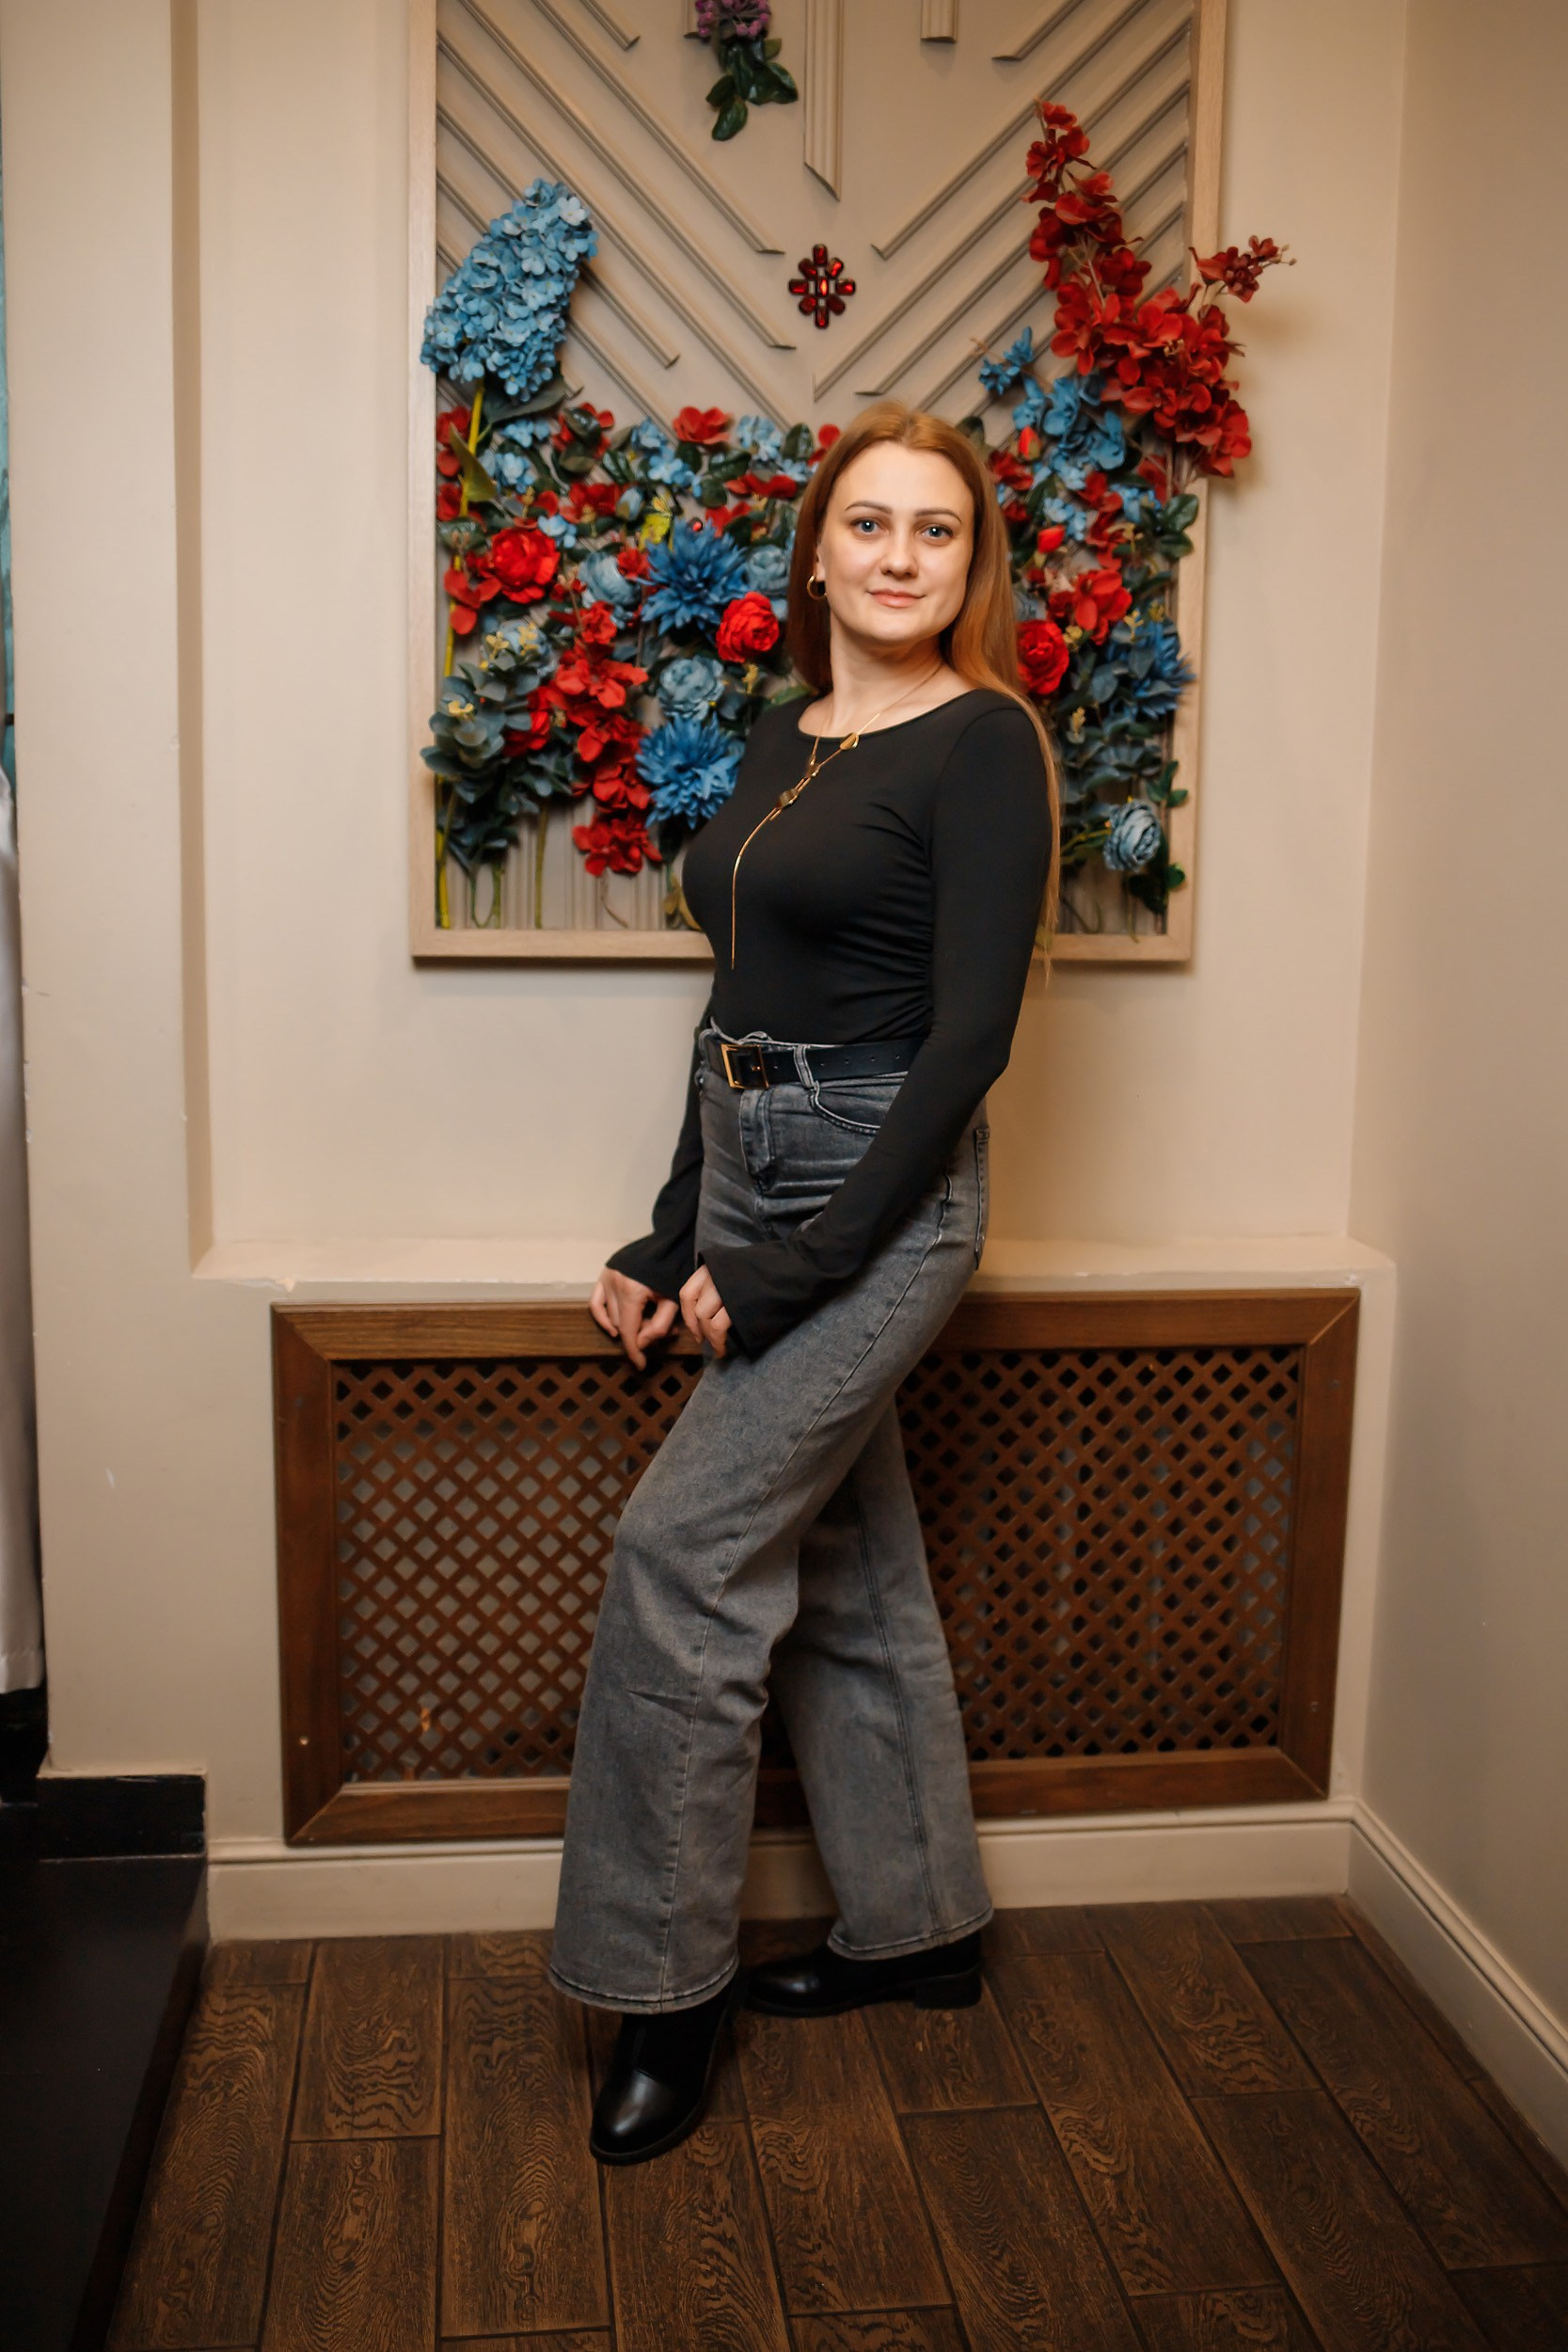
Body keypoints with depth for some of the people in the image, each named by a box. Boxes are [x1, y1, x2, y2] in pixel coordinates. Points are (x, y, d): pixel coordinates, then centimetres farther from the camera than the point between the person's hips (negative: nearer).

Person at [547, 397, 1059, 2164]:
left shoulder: (985, 742, -9)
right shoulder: (782, 745, 13)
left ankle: (661, 1986, 8)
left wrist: (798, 1266, -17)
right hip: (753, 1183, 8)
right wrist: (676, 1237, 11)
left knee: (681, 1554, -9)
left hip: (879, 1195, -8)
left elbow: (968, 1039, -16)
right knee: (842, 1568, 14)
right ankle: (917, 1929, 31)